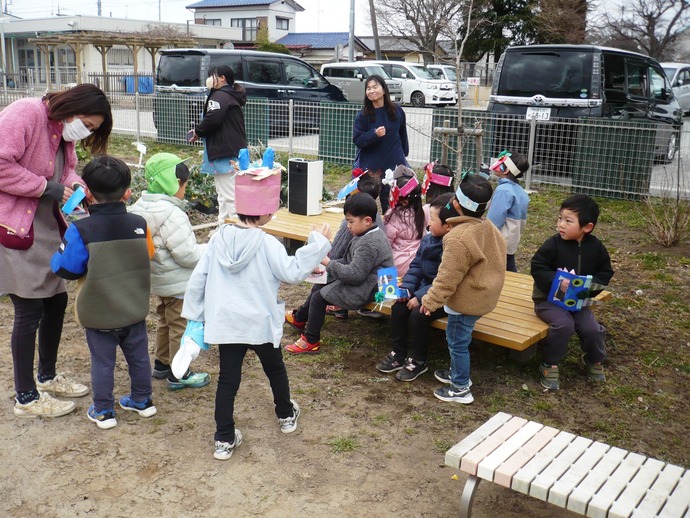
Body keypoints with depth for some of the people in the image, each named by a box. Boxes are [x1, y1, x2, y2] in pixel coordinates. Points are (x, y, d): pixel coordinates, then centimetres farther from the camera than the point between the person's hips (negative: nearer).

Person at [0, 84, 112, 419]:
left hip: (47, 229, 9)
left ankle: (47, 376, 35)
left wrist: (73, 185, -5)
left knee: (57, 300, 15)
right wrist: (48, 187, -22)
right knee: (30, 310, -4)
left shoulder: (65, 132, 9)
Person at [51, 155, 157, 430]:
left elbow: (64, 268, -13)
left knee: (102, 362, 13)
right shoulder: (139, 224, -9)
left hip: (98, 315, -3)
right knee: (138, 357, 20)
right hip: (135, 311, 3)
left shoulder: (81, 230, -21)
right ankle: (142, 401, 35)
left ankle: (103, 411, 25)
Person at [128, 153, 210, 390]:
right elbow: (188, 254, -27)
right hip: (179, 284, -9)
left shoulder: (140, 207, 2)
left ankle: (161, 364, 38)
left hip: (159, 281, 9)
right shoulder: (172, 215, -27)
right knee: (181, 327, 4)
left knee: (165, 322, 25)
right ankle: (179, 374, 15)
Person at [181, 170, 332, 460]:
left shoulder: (219, 238, -4)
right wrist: (319, 242, -13)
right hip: (260, 323, -2)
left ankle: (224, 440, 14)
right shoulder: (266, 244, -18)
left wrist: (194, 314, 9)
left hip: (225, 323, 3)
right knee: (275, 370, 22)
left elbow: (198, 279, -1)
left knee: (228, 380, 9)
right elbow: (292, 272, -17)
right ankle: (286, 416, 43)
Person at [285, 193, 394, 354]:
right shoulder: (373, 235, 7)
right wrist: (330, 264, 4)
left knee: (318, 297, -4)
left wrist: (329, 264, -19)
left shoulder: (369, 244, -26)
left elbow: (355, 274, -29)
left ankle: (311, 342, 9)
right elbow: (351, 262, 16)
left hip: (364, 291, -11)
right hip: (362, 282, 11)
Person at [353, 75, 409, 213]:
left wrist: (403, 154, 19)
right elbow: (357, 139, -7)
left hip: (394, 164, 2)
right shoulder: (363, 115, -5)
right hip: (370, 166, -1)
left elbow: (403, 134, 14)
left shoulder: (396, 110, 2)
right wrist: (374, 134, -22)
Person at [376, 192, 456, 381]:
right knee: (398, 307, -7)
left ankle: (418, 361, -3)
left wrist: (420, 297, -26)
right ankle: (398, 354, 8)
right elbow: (416, 266, 8)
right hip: (424, 289, 8)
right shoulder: (428, 240, 2)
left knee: (418, 314, -25)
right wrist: (407, 287, -5)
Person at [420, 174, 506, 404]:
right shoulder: (490, 228, 1)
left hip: (466, 300, -9)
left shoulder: (459, 238, -27)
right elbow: (495, 261, 14)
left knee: (457, 341, 6)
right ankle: (458, 373, 41)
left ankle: (460, 388, 18)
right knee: (457, 338, 25)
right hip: (483, 296, 9)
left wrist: (431, 301, -14)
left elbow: (448, 277, -24)